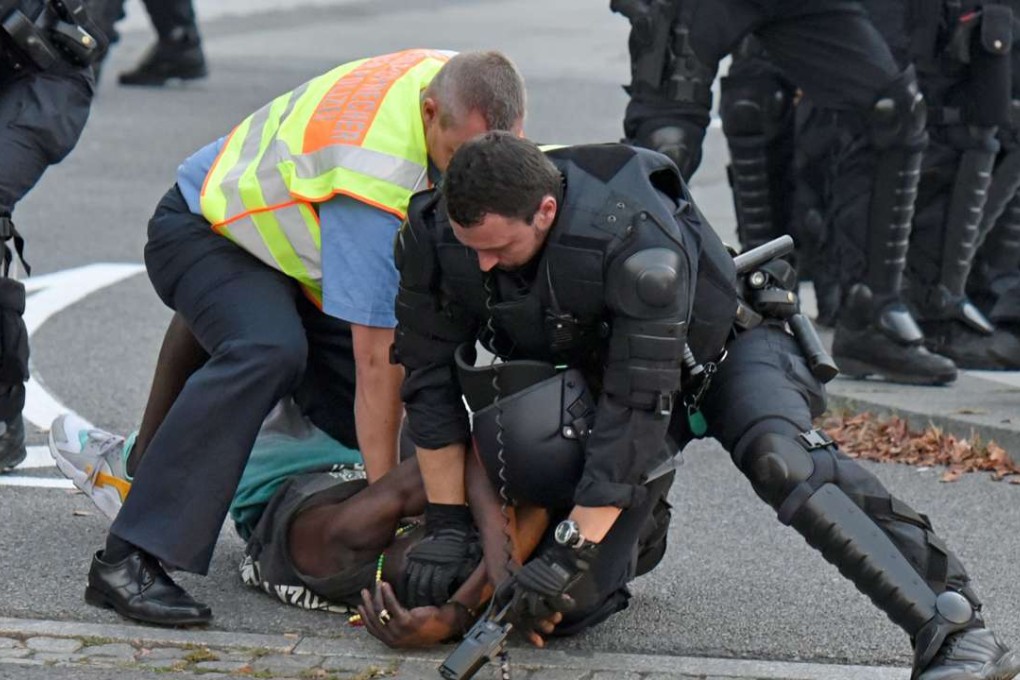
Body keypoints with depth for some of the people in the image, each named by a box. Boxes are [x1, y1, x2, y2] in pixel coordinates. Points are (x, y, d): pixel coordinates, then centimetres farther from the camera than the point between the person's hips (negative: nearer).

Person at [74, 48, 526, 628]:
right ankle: (127, 562, -38)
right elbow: (376, 360, -38)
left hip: (296, 235, 9)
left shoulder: (462, 86, -17)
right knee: (267, 352, -35)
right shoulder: (374, 173, -40)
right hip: (208, 229, -9)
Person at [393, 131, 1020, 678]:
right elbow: (429, 378, -12)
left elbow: (638, 404, -38)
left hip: (721, 346, -5)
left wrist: (572, 550, -38)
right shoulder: (435, 236, -23)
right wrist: (445, 523, -15)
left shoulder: (637, 238, -38)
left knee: (778, 459, -37)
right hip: (590, 370, 5)